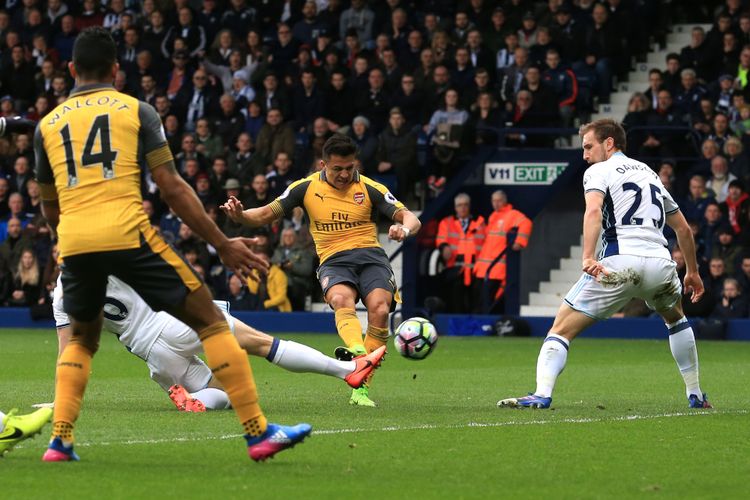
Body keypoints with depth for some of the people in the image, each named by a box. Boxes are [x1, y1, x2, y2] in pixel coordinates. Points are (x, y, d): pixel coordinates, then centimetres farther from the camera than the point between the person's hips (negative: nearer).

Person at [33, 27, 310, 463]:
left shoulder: (48, 124, 17)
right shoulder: (136, 110, 9)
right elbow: (172, 187, 2)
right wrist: (223, 245, 6)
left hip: (74, 244, 4)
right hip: (128, 234, -3)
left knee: (82, 339, 27)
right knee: (210, 320, 6)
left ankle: (59, 440, 10)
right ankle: (259, 433, 1)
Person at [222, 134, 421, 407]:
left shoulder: (370, 189, 5)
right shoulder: (307, 187, 7)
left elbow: (410, 219, 0)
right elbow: (267, 214, 9)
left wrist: (404, 229, -24)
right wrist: (240, 215, -12)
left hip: (371, 256, 0)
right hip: (333, 261, 0)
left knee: (379, 309, -28)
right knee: (341, 299, -35)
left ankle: (361, 386, -23)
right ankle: (357, 352, -64)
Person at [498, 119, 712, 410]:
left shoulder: (599, 171, 10)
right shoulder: (650, 173, 29)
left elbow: (594, 210, -13)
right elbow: (683, 228, 33)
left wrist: (588, 258, -26)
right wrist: (692, 272, 44)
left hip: (620, 263, -6)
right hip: (660, 263, 6)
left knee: (562, 329, -1)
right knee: (675, 319, 36)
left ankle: (542, 394, -21)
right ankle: (695, 395, 34)